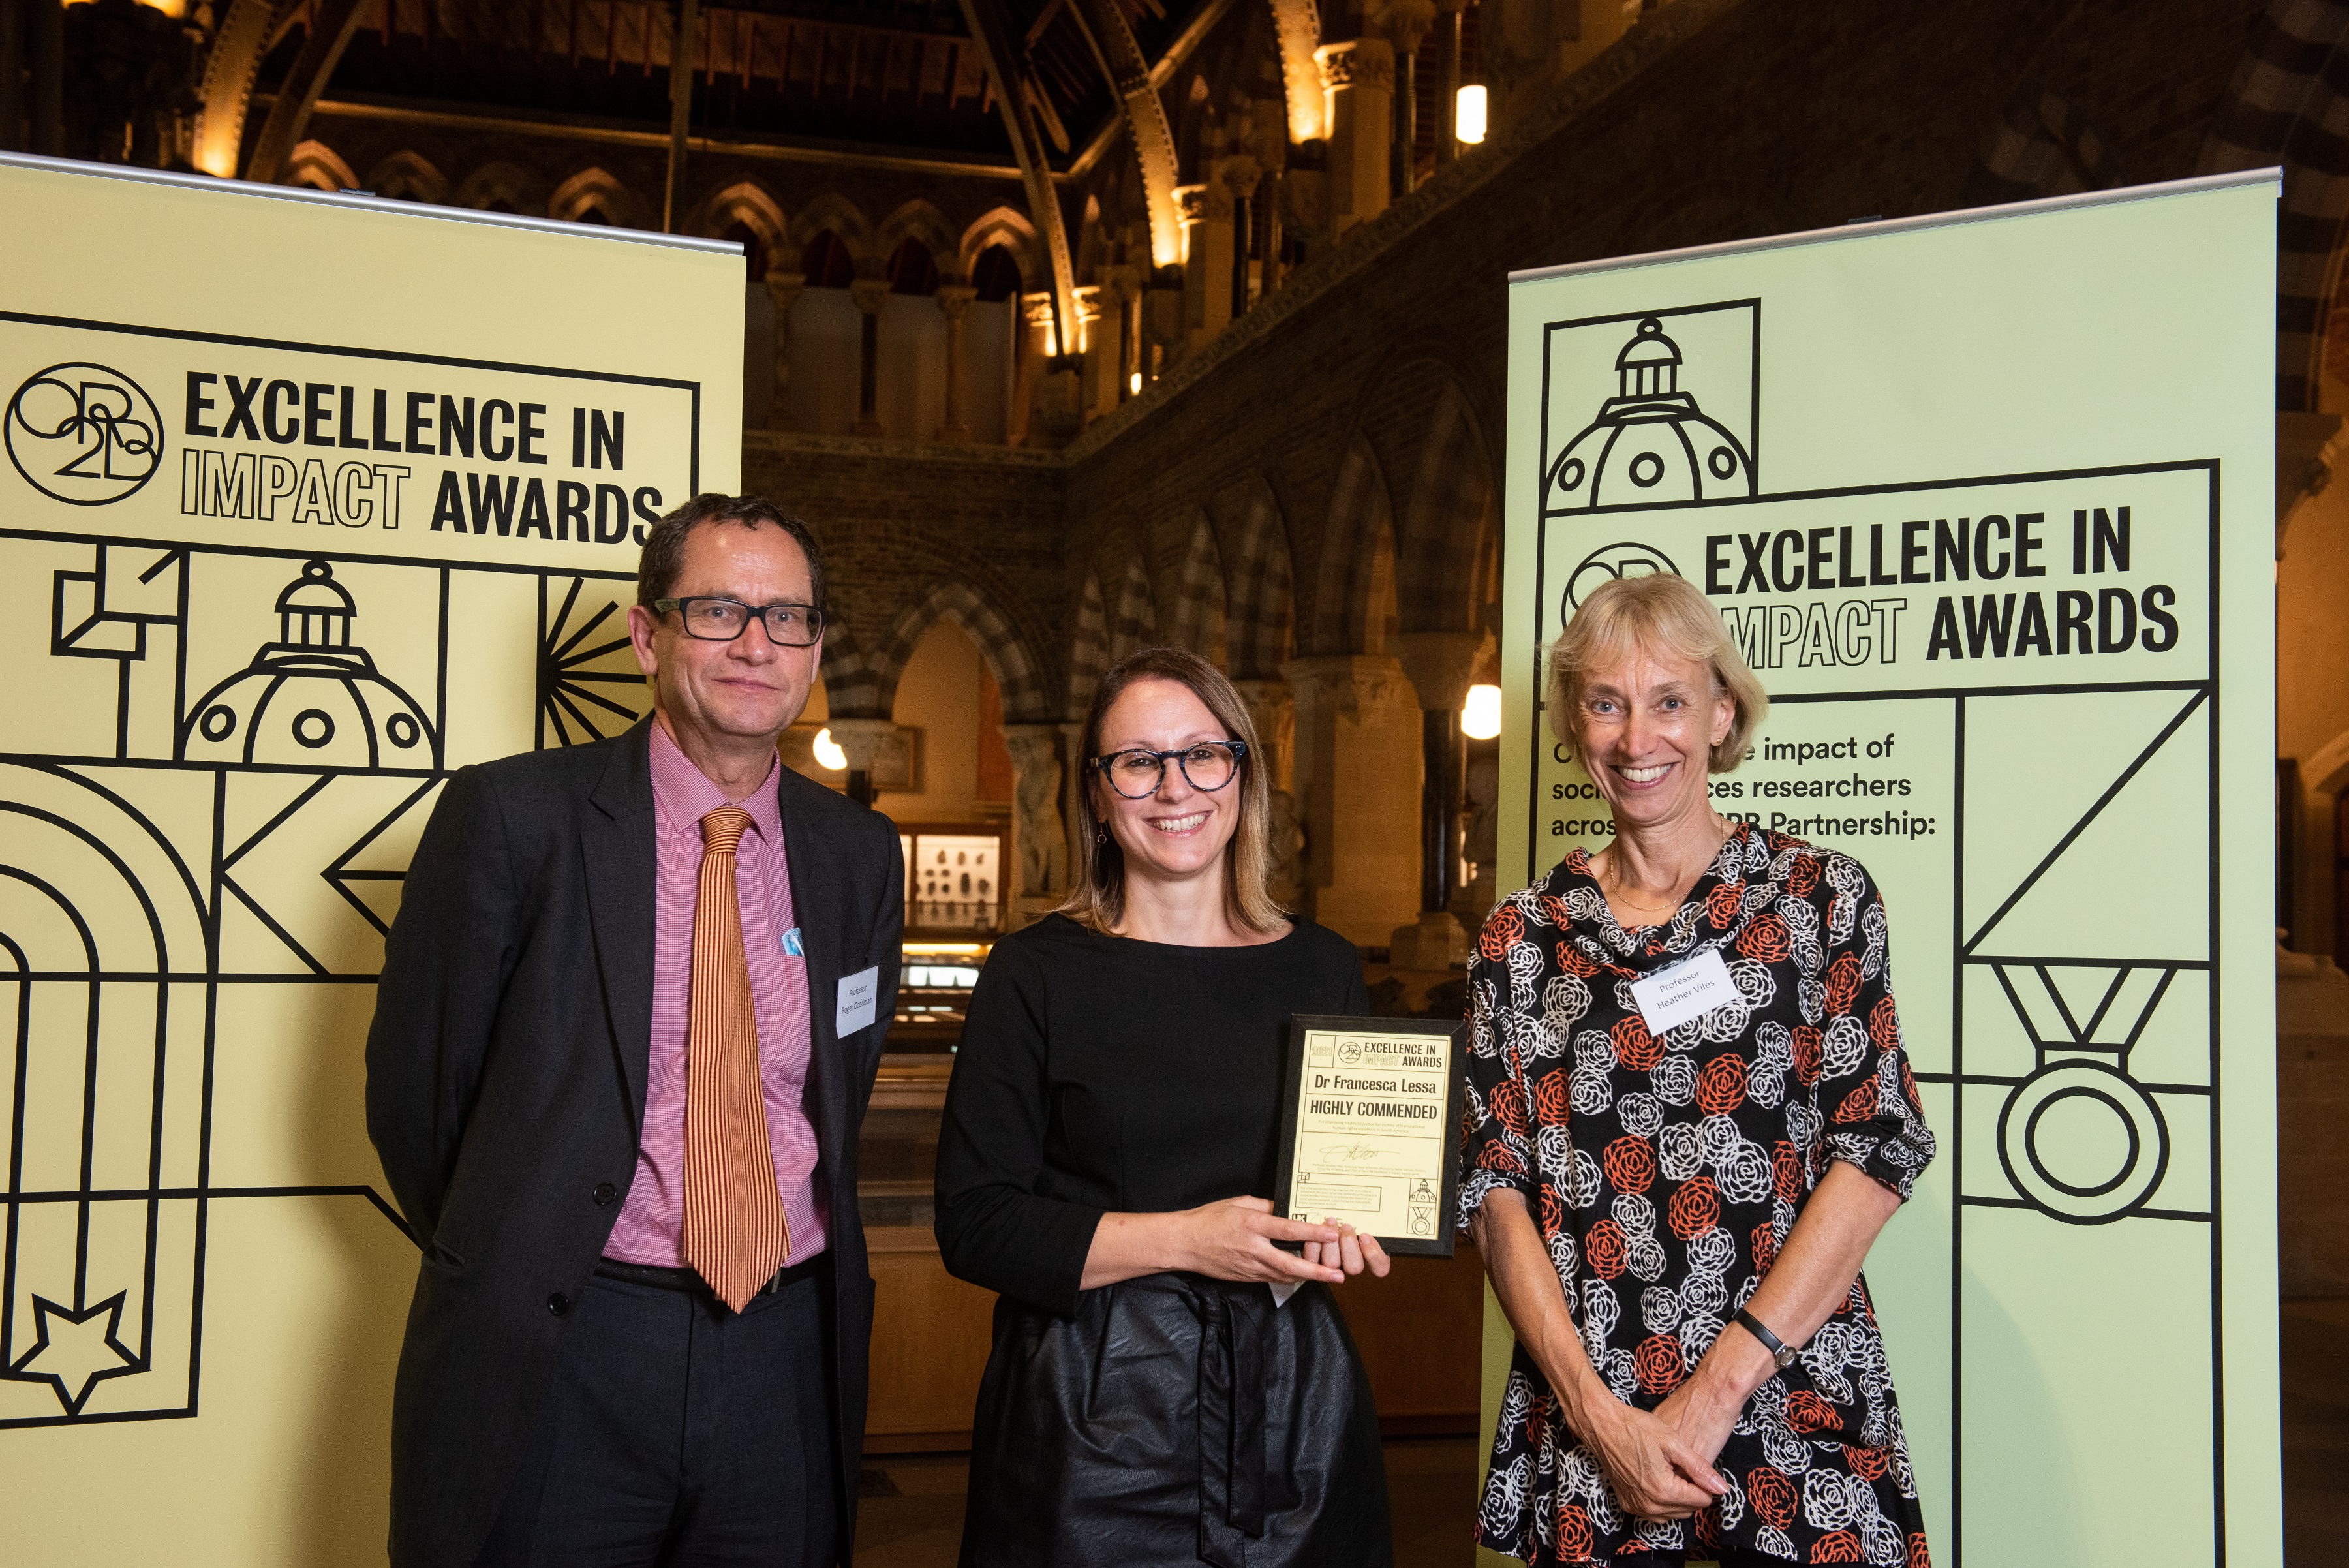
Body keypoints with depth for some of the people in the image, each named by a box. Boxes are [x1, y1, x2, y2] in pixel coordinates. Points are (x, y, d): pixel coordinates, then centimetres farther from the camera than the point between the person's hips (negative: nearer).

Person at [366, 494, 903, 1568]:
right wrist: (511, 1263, 6)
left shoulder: (858, 853, 6)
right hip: (556, 1362, -3)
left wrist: (794, 1258, 12)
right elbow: (414, 1084, -2)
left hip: (788, 1354, 4)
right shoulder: (511, 816, -7)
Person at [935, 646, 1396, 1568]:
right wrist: (1186, 1240, -17)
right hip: (1091, 1417, -3)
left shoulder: (1324, 970, 6)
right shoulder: (1037, 973, -4)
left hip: (1292, 1405, 3)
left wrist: (1349, 1232, -7)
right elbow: (974, 1226, -8)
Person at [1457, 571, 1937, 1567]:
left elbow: (1878, 1149, -7)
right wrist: (1595, 1409, -11)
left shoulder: (1822, 896, 0)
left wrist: (1716, 1392, -13)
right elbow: (1494, 1185, 2)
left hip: (1797, 1413, -1)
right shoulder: (1521, 936, 5)